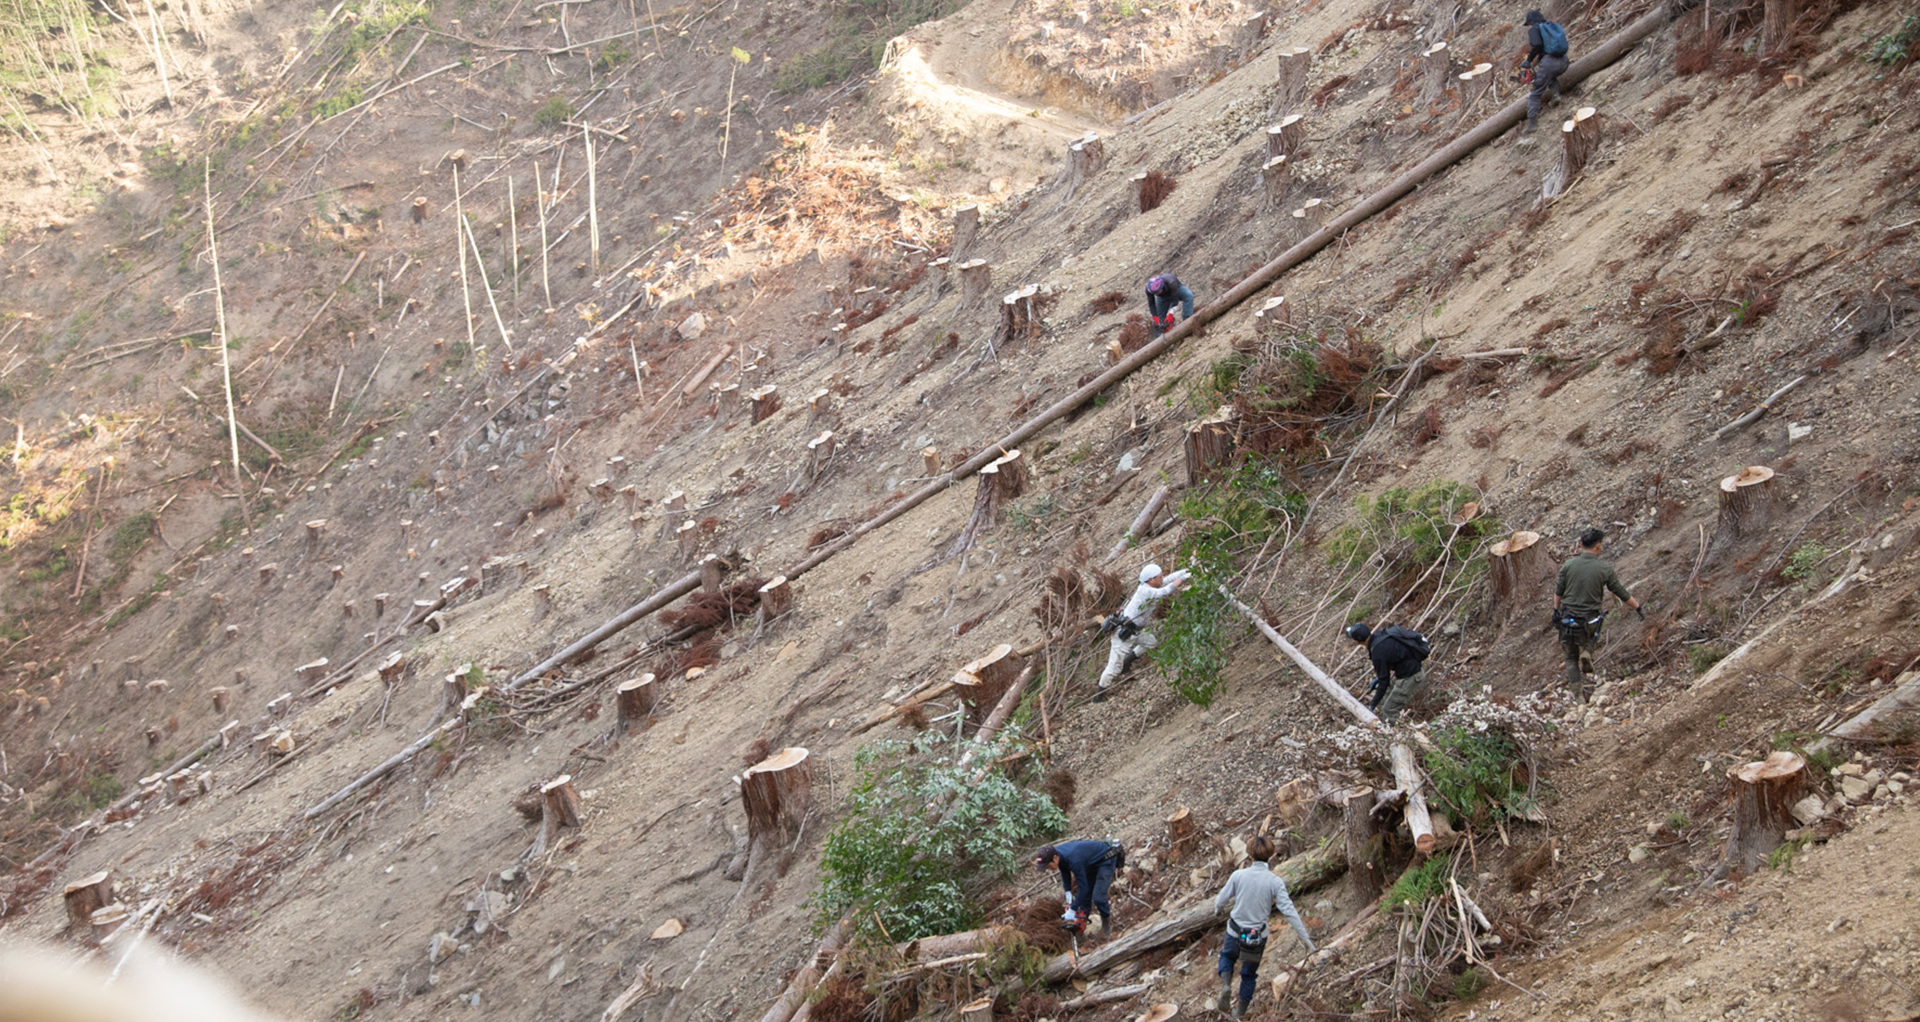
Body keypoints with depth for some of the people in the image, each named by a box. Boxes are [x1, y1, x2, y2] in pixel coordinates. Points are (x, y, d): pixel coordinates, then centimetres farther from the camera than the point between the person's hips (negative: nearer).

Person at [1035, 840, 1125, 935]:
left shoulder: (1073, 859, -40)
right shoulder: (1056, 852, -14)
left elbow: (1083, 888, -32)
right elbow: (1065, 872, 8)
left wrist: (1072, 910, -25)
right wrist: (1068, 893, 2)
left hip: (1106, 861, -8)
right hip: (1092, 862, 9)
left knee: (1098, 898, -15)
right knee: (1086, 896, 8)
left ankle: (1107, 922, 10)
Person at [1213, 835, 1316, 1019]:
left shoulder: (1238, 875, -14)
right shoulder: (1275, 882, -15)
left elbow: (1222, 899, -1)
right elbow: (1289, 911, -16)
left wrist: (1217, 907, 24)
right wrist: (1305, 936, -11)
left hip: (1235, 932, -1)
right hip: (1258, 936, 1)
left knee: (1227, 956, 29)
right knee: (1249, 974, 22)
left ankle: (1226, 984, 1)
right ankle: (1240, 1013, 32)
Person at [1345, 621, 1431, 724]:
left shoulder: (1378, 652, -27)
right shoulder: (1380, 634, -1)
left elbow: (1384, 681, -17)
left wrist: (1373, 705, -6)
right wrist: (1377, 678, 24)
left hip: (1411, 677, -9)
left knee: (1389, 712, -4)